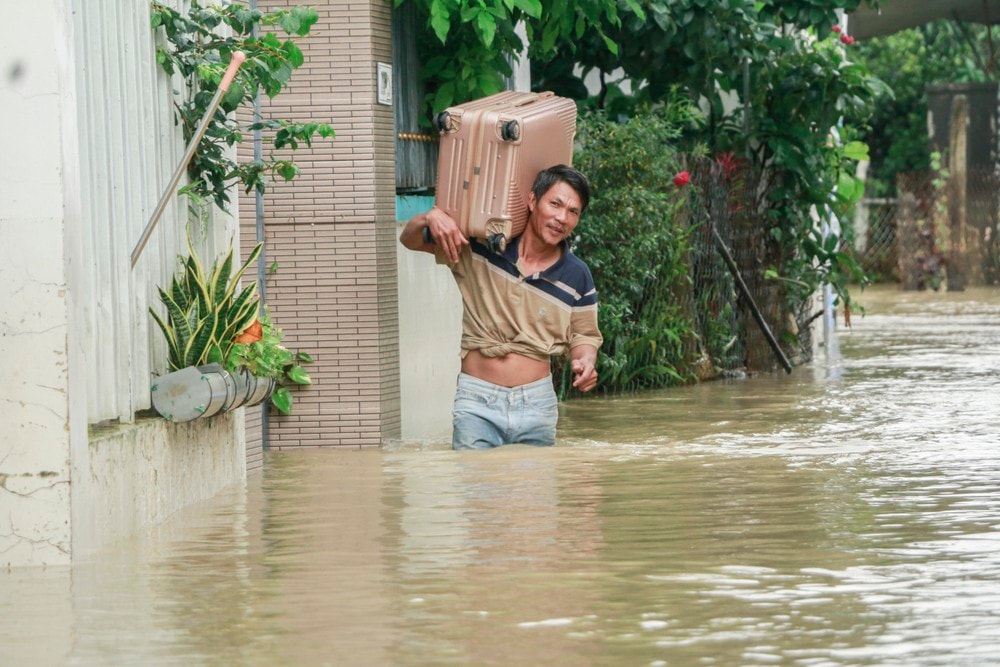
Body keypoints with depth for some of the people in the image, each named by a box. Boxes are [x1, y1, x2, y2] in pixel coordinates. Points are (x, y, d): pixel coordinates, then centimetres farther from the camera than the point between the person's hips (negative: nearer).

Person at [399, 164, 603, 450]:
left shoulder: (577, 277, 2)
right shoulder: (479, 247, -2)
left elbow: (583, 336, 12)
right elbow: (409, 239, 6)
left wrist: (584, 362, -11)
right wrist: (431, 218, -17)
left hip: (536, 404, 2)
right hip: (477, 399, -2)